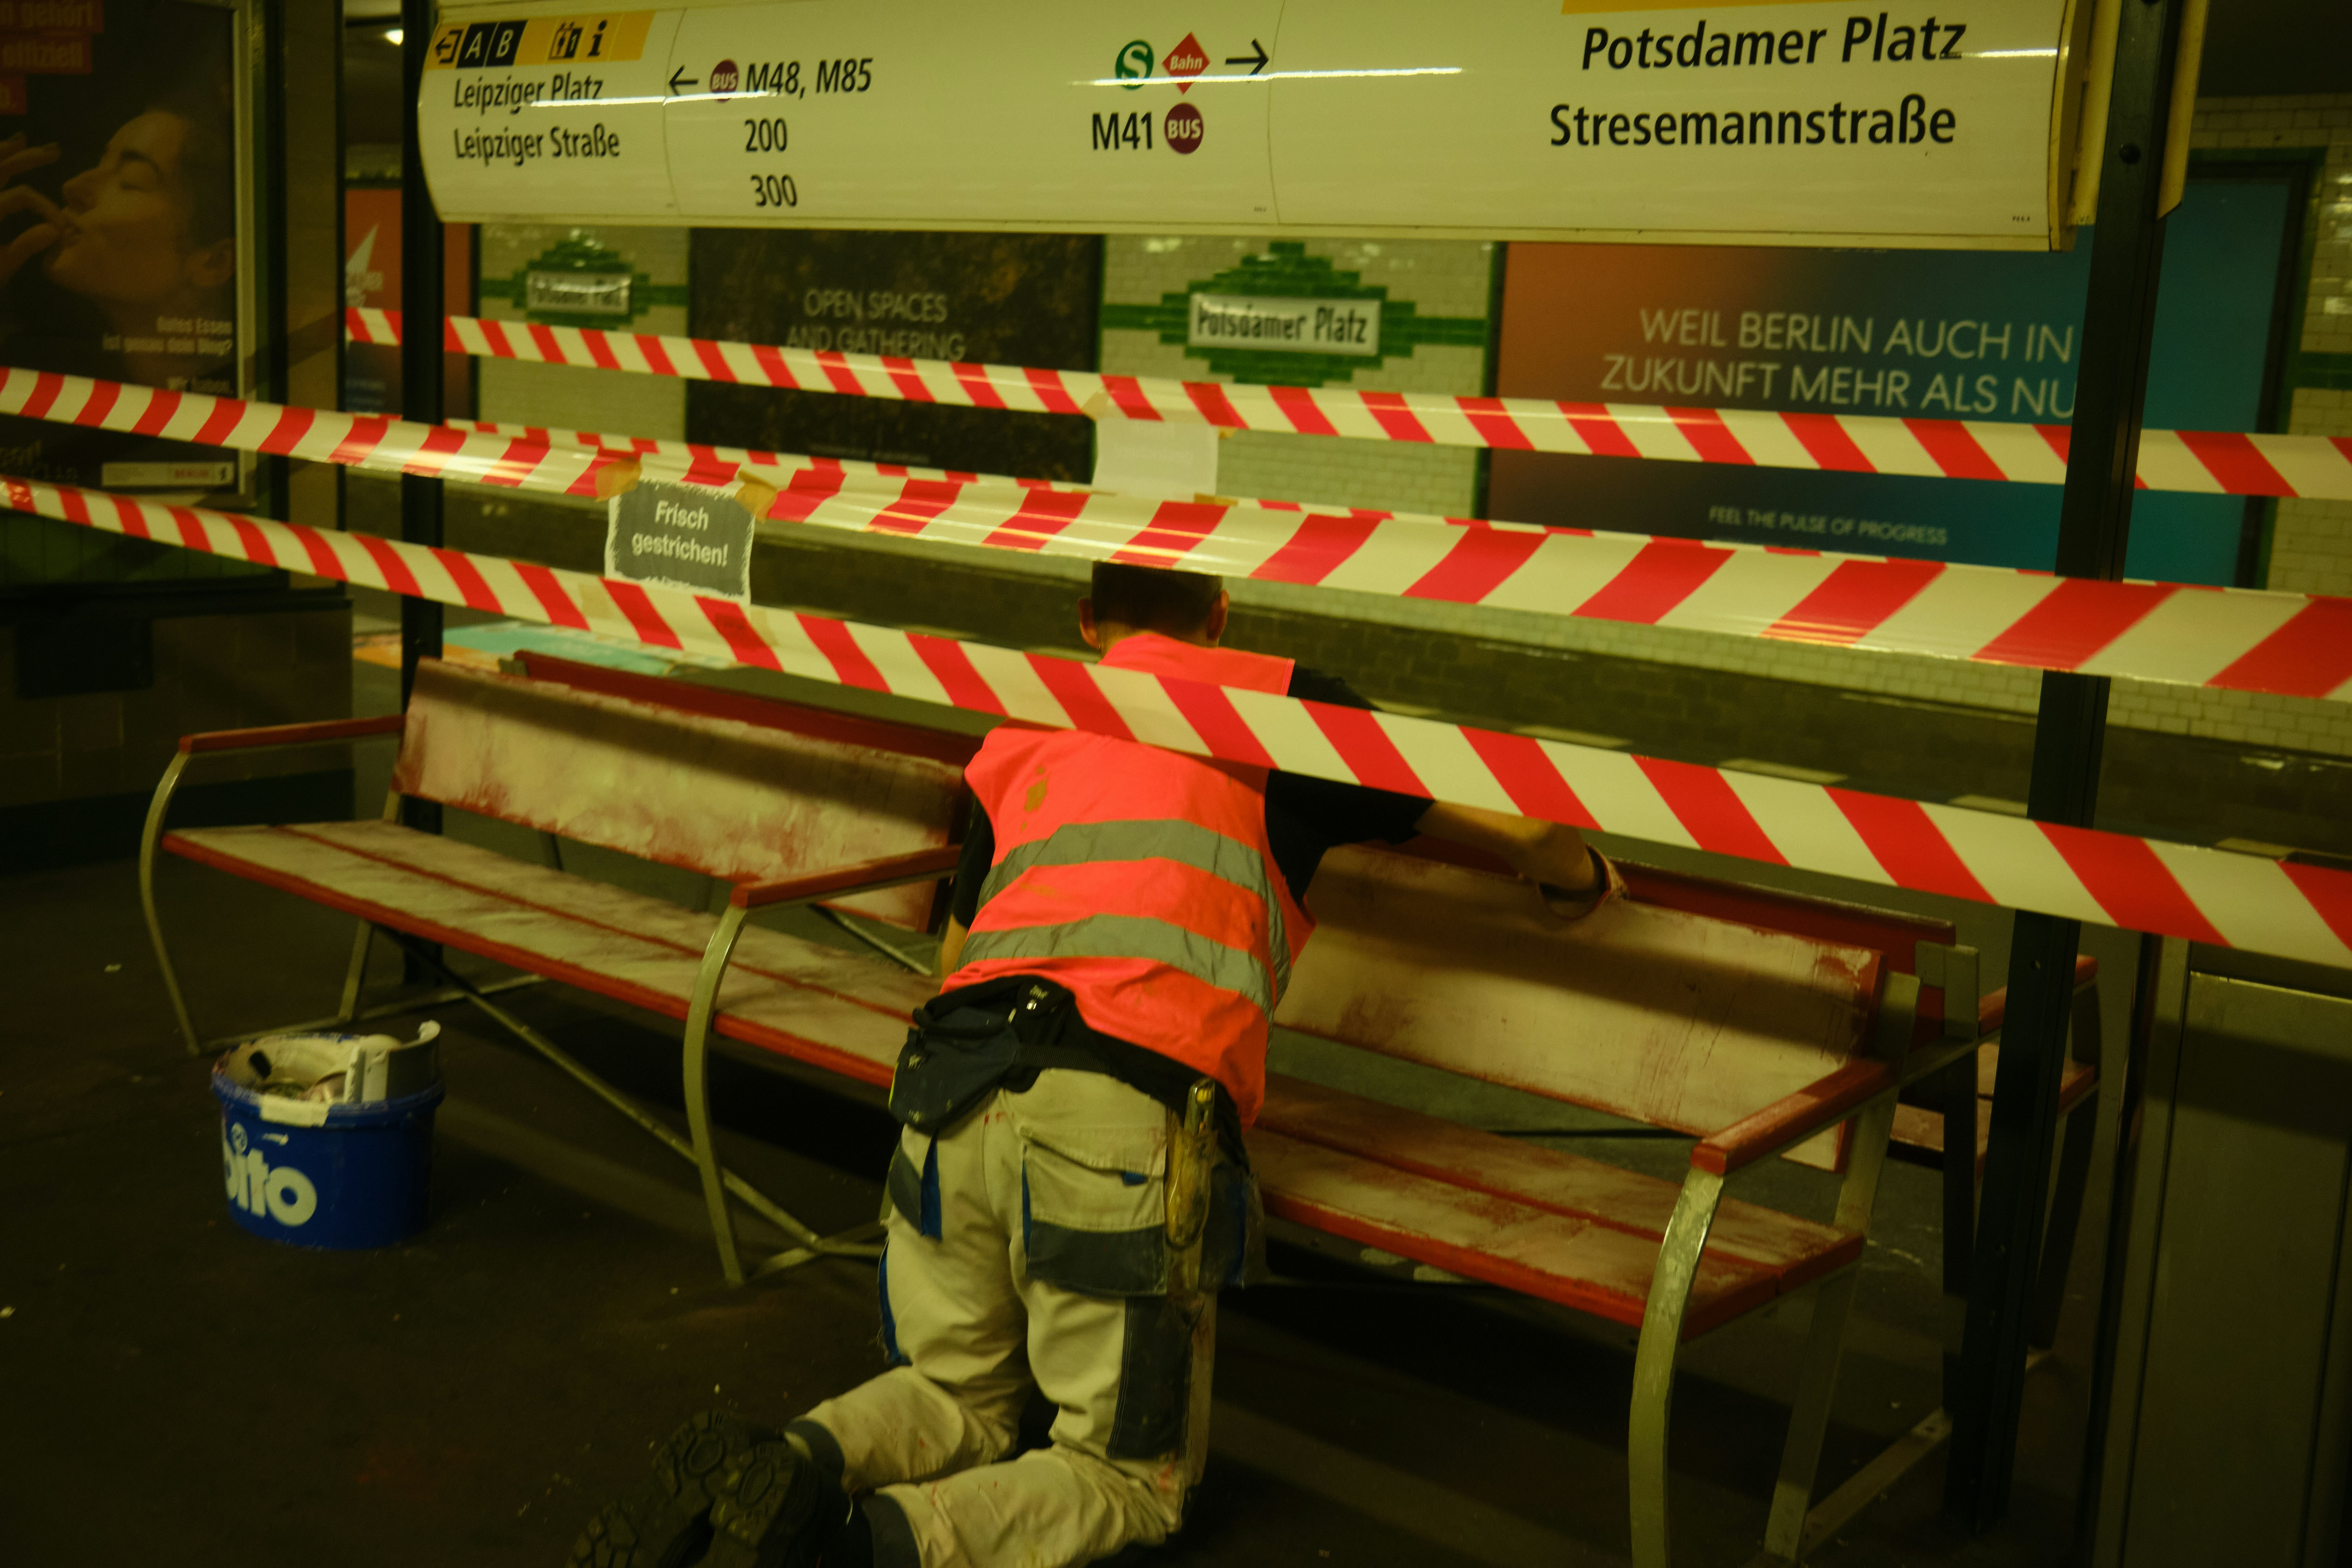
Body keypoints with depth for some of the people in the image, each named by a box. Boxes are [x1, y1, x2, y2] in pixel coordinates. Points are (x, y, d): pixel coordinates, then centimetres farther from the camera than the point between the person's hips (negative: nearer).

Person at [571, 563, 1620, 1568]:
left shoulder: (1020, 730, 27)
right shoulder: (1273, 700, 14)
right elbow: (1517, 830, 16)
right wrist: (1575, 868, 38)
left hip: (953, 1094, 5)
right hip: (1122, 1118, -5)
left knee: (959, 1393, 29)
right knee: (1131, 1480, 13)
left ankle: (790, 1465, -2)